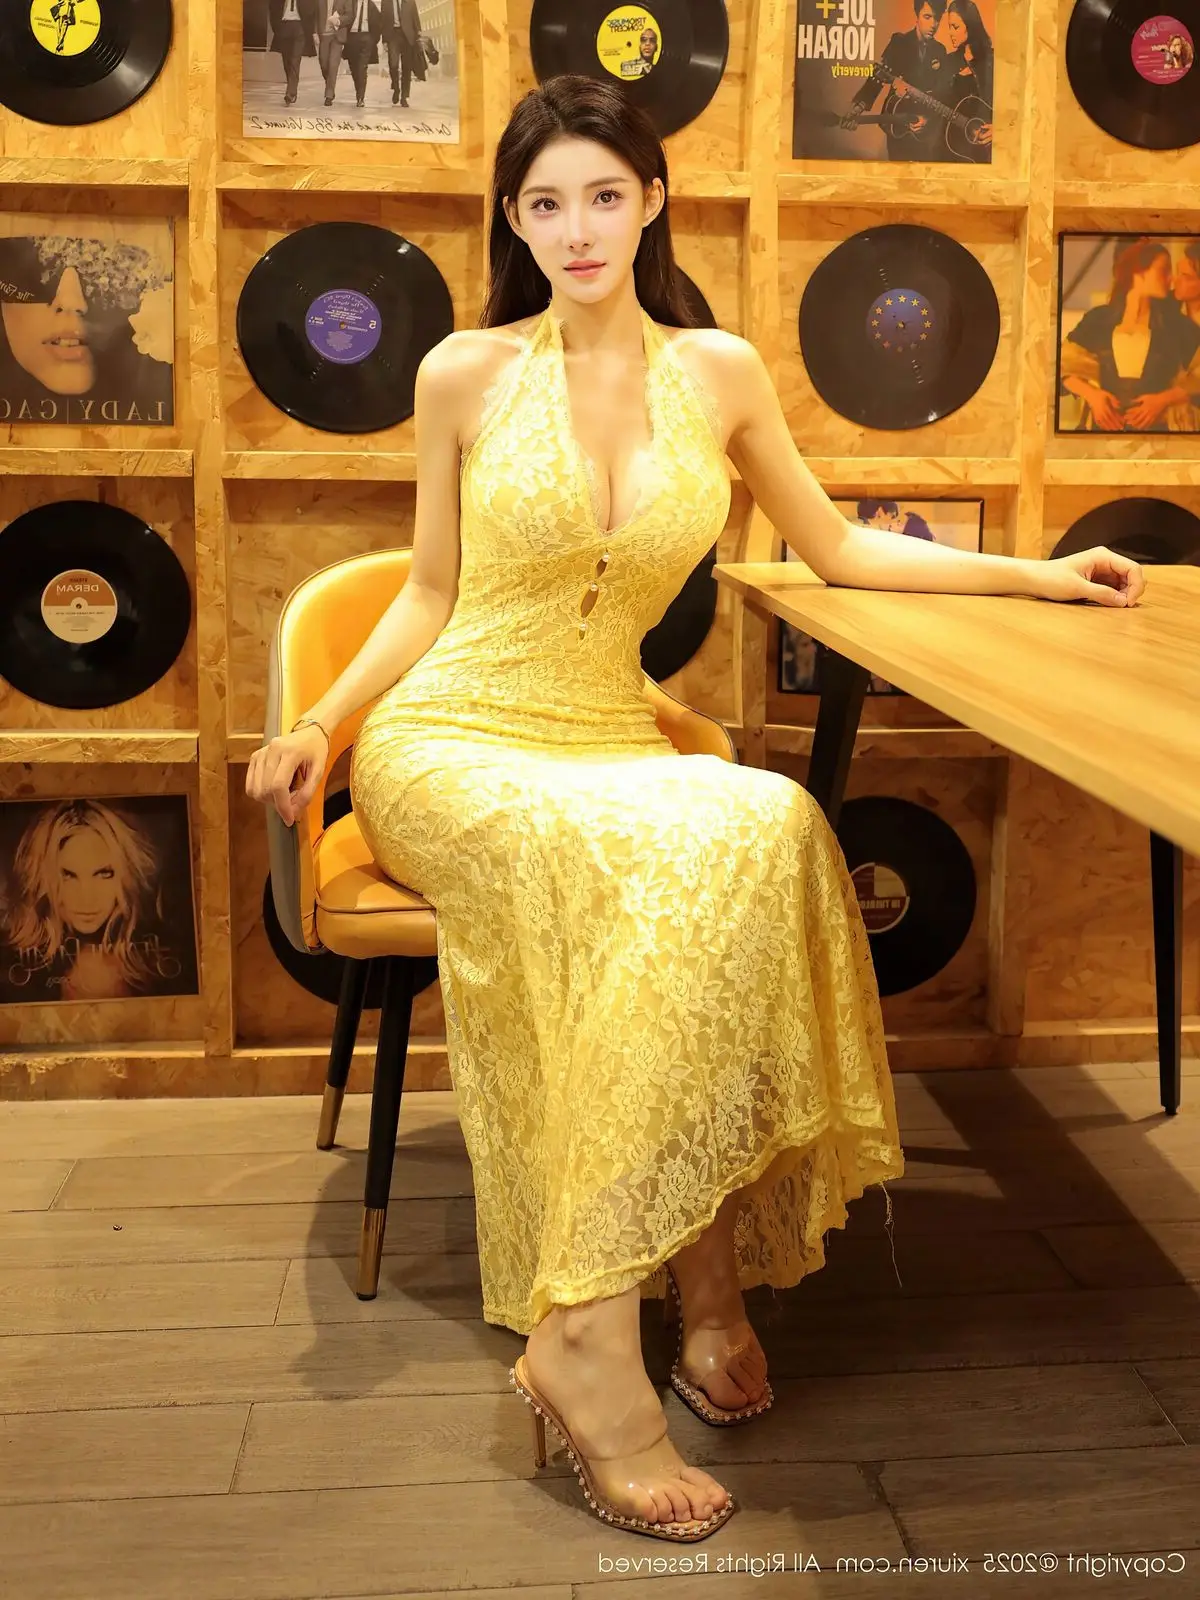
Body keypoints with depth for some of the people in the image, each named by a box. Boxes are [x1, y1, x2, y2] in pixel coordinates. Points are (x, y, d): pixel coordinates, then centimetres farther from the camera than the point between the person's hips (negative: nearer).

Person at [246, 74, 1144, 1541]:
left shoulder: (717, 372, 7)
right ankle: (698, 1276, -24)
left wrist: (1036, 573, 12)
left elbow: (839, 551, 16)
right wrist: (319, 728, -6)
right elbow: (431, 596, 8)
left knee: (773, 831, -33)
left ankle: (591, 1326, -29)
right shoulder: (465, 374, 1)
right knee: (687, 858, -35)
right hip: (449, 743, -3)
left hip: (606, 744, 3)